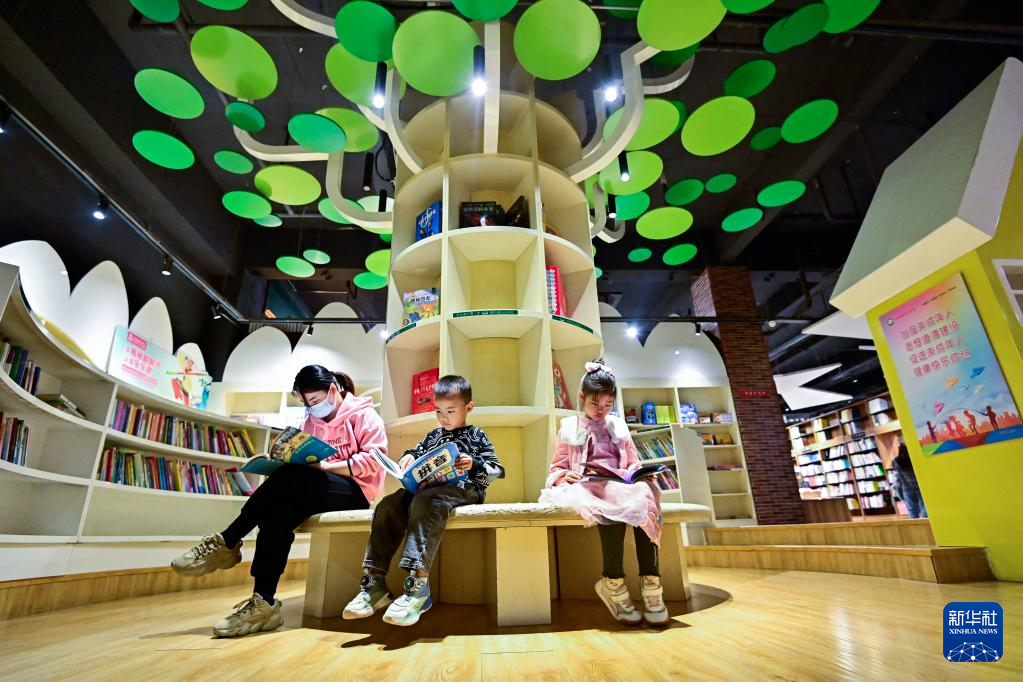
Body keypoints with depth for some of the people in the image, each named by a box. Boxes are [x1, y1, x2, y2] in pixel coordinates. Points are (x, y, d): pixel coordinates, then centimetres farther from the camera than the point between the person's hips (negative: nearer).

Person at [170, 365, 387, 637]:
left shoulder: (363, 414, -5)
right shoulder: (312, 420, 16)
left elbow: (374, 459, -16)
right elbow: (304, 464, 13)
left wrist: (325, 465, -21)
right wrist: (285, 459, -9)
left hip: (356, 492, -6)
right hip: (320, 491, 6)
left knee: (289, 478, -29)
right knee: (278, 513, -27)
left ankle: (227, 543, -15)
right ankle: (264, 602, -27)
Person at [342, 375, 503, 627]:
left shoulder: (476, 436, 13)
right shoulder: (432, 436, 28)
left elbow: (497, 470, 6)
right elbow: (416, 453, 33)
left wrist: (474, 464, -14)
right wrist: (407, 458, 8)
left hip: (461, 487, -6)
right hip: (428, 486, 6)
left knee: (424, 502, -39)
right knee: (388, 506, -23)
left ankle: (417, 586, -44)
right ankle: (373, 584, -22)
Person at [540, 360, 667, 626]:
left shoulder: (618, 426, 23)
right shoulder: (570, 427, 14)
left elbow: (633, 463, 23)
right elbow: (556, 468, 13)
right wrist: (564, 476, -11)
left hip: (621, 484, 3)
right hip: (587, 485, -3)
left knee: (643, 493, -34)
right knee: (615, 500, -38)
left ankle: (650, 581, -33)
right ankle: (613, 582, -28)